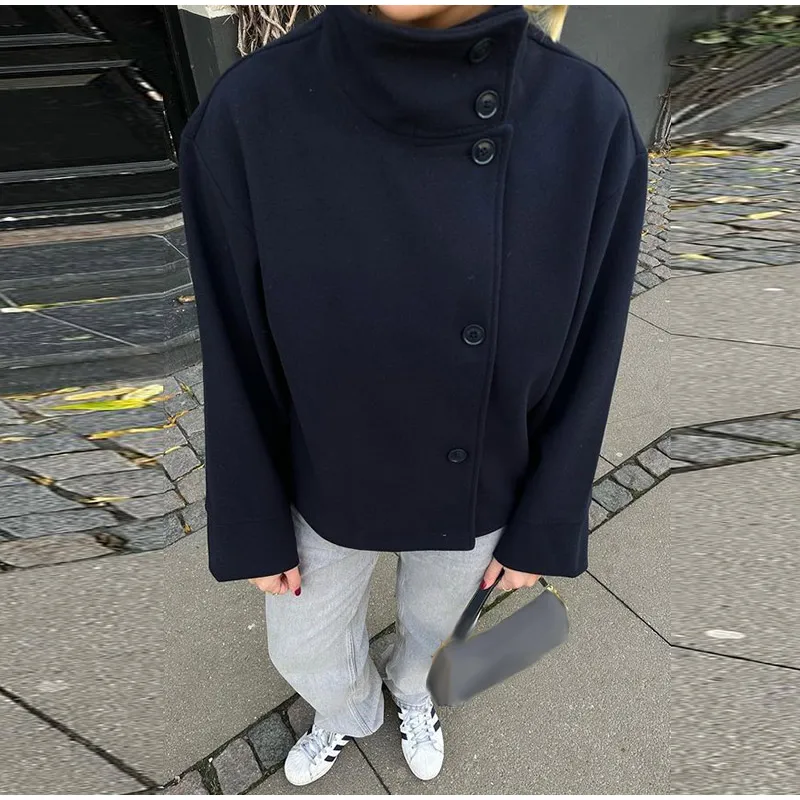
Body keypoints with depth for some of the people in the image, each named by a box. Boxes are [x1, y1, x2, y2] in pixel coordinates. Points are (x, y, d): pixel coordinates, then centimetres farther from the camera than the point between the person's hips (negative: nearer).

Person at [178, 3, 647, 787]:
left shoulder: (592, 126, -21)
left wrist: (542, 529, -1)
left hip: (473, 488, 1)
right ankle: (351, 710, 65)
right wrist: (254, 528, -2)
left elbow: (584, 363, -12)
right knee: (304, 644, 26)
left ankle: (408, 680, 70)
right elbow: (239, 360, -14)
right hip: (329, 481, 1)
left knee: (432, 612, 31)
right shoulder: (249, 118, -23)